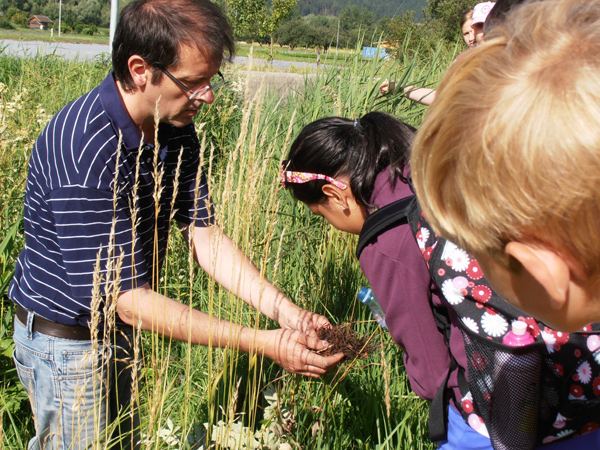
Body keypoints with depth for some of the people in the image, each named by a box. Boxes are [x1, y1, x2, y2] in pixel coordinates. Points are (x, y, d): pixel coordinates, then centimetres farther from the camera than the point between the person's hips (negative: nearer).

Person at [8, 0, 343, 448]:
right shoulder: (85, 152, -33)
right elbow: (130, 299, -31)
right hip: (67, 341, -7)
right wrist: (265, 343, -32)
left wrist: (285, 311, -17)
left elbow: (205, 235, -4)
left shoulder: (175, 128, -6)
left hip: (119, 329, 8)